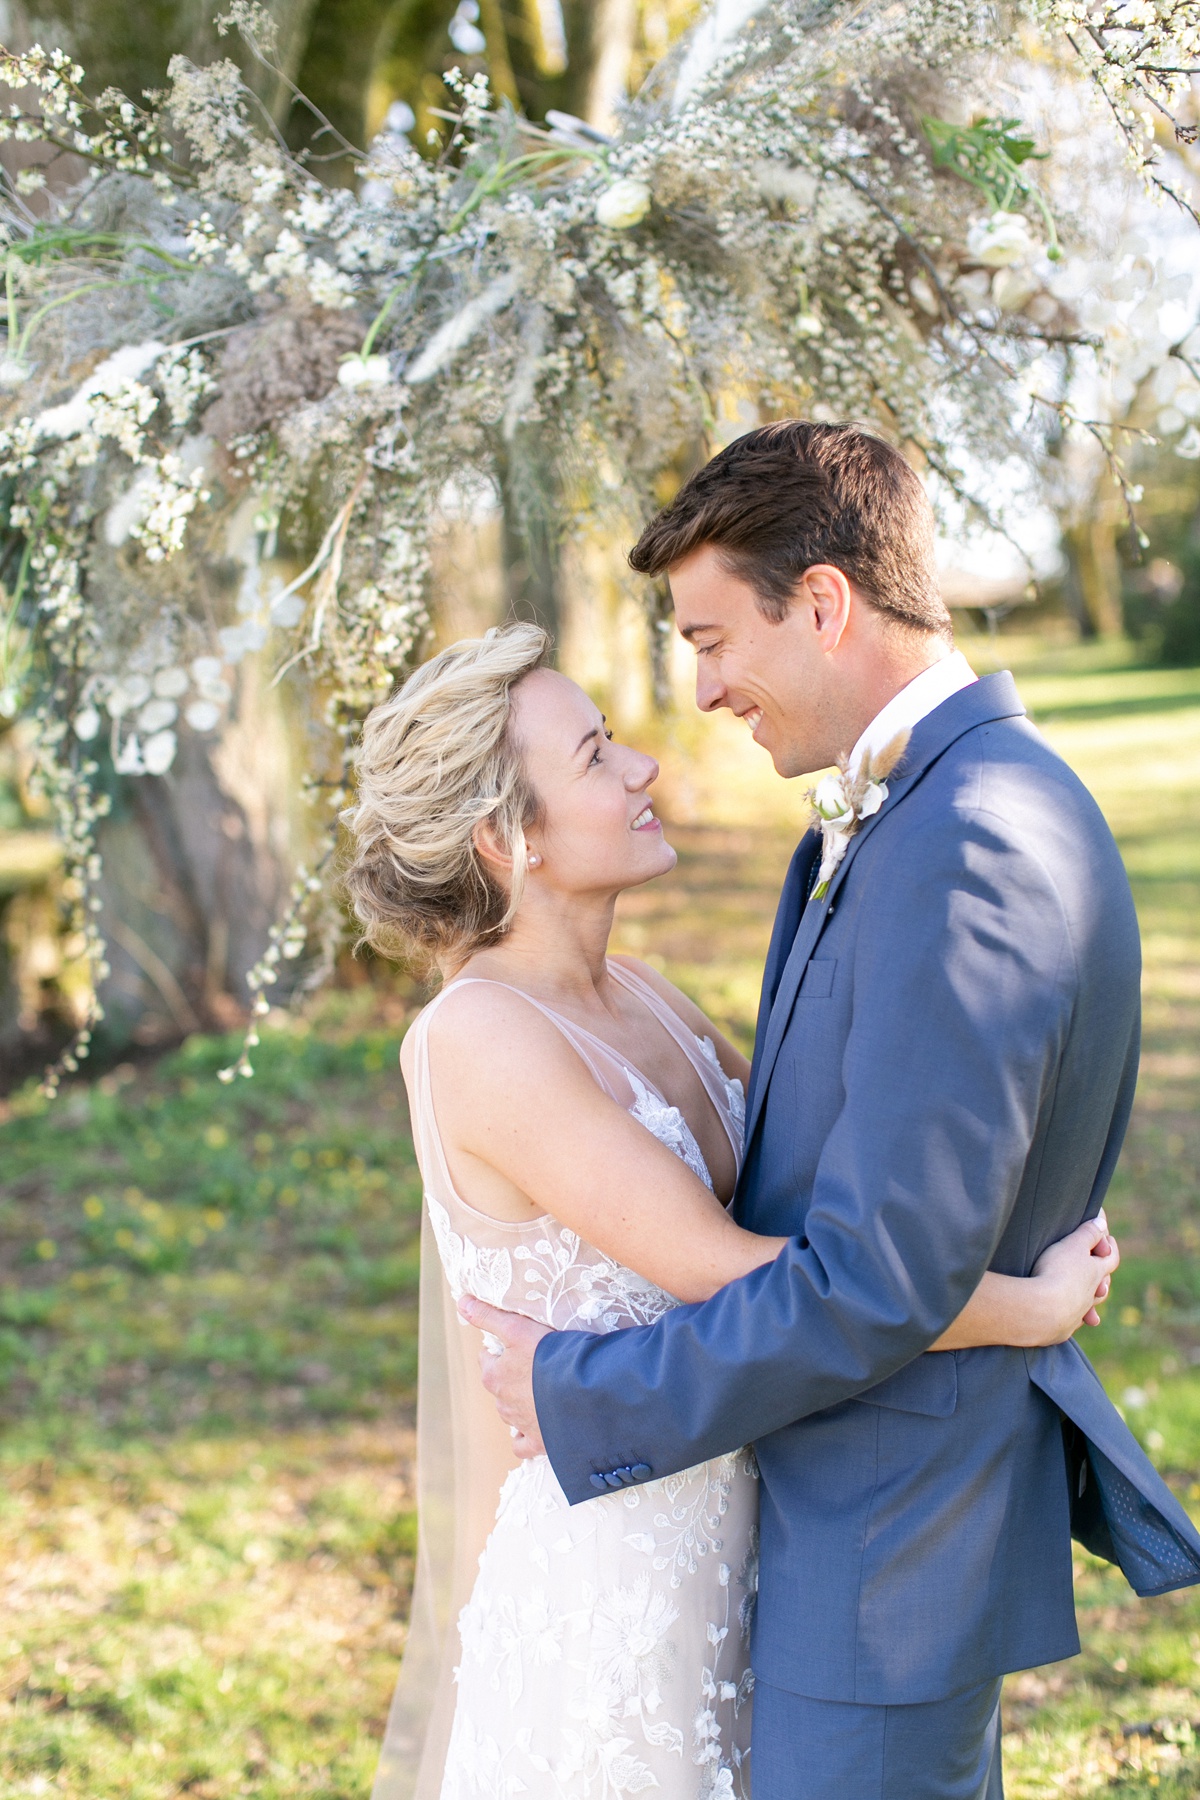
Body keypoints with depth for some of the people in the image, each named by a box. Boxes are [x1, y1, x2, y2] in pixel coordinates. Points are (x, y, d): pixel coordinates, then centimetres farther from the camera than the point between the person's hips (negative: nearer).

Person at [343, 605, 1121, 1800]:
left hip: (717, 1536, 8)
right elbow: (719, 1267, -25)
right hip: (600, 1555, -8)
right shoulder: (477, 1040, -21)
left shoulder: (637, 996, 4)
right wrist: (1033, 1309, -19)